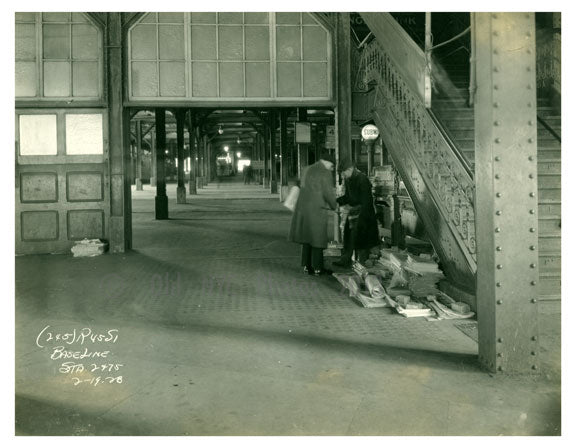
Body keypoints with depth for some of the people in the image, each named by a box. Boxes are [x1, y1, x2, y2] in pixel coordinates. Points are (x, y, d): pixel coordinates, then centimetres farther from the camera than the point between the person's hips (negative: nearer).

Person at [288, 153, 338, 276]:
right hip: (317, 210, -7)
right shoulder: (325, 173, -10)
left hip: (302, 209, 7)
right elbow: (328, 193, -12)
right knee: (317, 239, 0)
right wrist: (335, 206, 6)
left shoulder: (306, 170, 13)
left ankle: (307, 266, 17)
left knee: (307, 238, 13)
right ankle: (317, 268, 5)